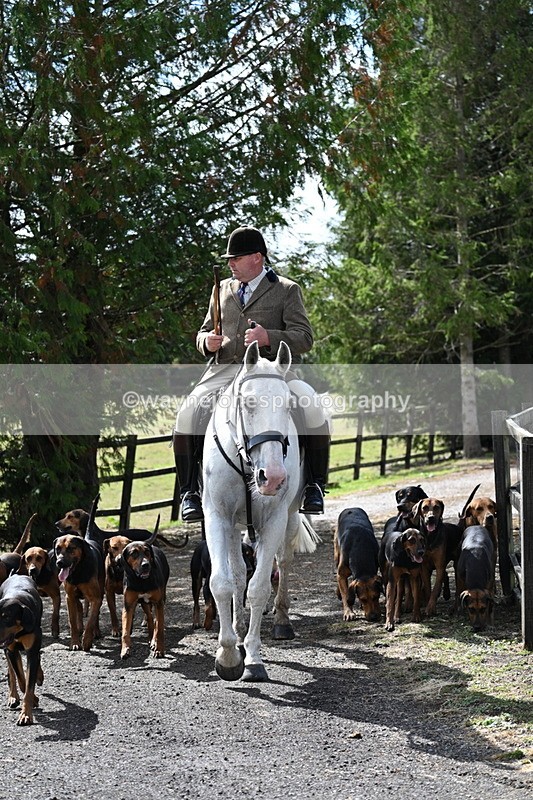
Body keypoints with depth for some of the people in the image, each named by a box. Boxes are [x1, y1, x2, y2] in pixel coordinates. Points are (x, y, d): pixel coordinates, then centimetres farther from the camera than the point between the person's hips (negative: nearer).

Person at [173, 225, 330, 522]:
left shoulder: (287, 290, 8)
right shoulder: (223, 289, 21)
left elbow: (305, 338, -1)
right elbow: (204, 332, 26)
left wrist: (269, 338, -19)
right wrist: (207, 341, 0)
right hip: (225, 370, 3)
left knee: (314, 410, -28)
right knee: (187, 414, -21)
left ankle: (314, 486, -13)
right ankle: (189, 491, -10)